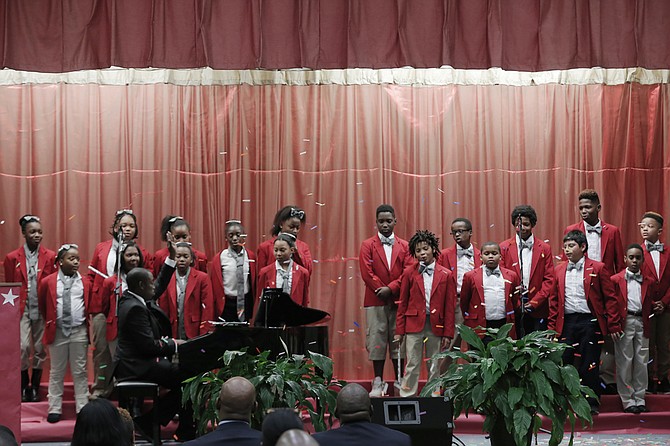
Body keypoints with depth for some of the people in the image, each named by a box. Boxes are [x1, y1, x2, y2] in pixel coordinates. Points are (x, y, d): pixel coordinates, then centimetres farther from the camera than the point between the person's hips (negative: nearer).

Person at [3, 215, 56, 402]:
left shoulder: (50, 257, 4)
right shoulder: (13, 258, 3)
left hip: (42, 310, 1)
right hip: (22, 309, -1)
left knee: (40, 350, 5)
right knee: (23, 347, -11)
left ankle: (35, 387, 18)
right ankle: (24, 387, 4)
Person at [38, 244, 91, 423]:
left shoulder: (85, 283, 3)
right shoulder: (47, 282, -1)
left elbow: (90, 306, 14)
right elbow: (42, 306, 10)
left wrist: (85, 322, 9)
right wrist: (50, 322, 11)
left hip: (79, 332, 1)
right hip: (57, 332, -1)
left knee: (80, 372, 5)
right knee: (56, 373, 5)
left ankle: (82, 408, 9)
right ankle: (54, 409, 9)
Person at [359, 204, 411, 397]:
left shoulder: (404, 246, 9)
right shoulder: (368, 245, 6)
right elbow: (367, 273, -3)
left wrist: (391, 289, -13)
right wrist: (381, 290, -11)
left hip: (398, 301, 1)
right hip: (375, 301, -1)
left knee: (398, 342, 2)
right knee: (376, 341, -1)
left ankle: (400, 381, 7)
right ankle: (378, 383, 4)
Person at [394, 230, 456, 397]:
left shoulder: (446, 275, 3)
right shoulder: (409, 273, 4)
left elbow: (450, 306, 3)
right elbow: (403, 303, 6)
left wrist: (448, 333, -1)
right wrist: (399, 330, 2)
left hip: (436, 326, 0)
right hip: (414, 324, 0)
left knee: (435, 366, 6)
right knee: (412, 365, 1)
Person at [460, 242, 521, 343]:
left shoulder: (511, 276, 11)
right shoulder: (470, 276, 5)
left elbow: (515, 301, 19)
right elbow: (464, 302, 11)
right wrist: (469, 321, 14)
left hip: (504, 327, 2)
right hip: (479, 327, -2)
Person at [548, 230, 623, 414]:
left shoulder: (598, 268, 0)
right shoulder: (559, 270, 11)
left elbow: (610, 298, -1)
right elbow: (554, 301, 13)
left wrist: (613, 325, -5)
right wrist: (551, 327, 7)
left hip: (589, 322, -3)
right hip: (566, 322, 3)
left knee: (589, 365, 0)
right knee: (563, 363, 2)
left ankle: (592, 404, 10)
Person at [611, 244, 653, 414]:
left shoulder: (648, 281, 14)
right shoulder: (616, 280, 5)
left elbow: (648, 305, 13)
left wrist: (647, 327, 3)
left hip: (641, 323, 3)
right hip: (624, 322, -3)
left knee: (641, 363, 5)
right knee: (625, 362, -2)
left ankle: (639, 399, 11)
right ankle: (628, 401, 2)